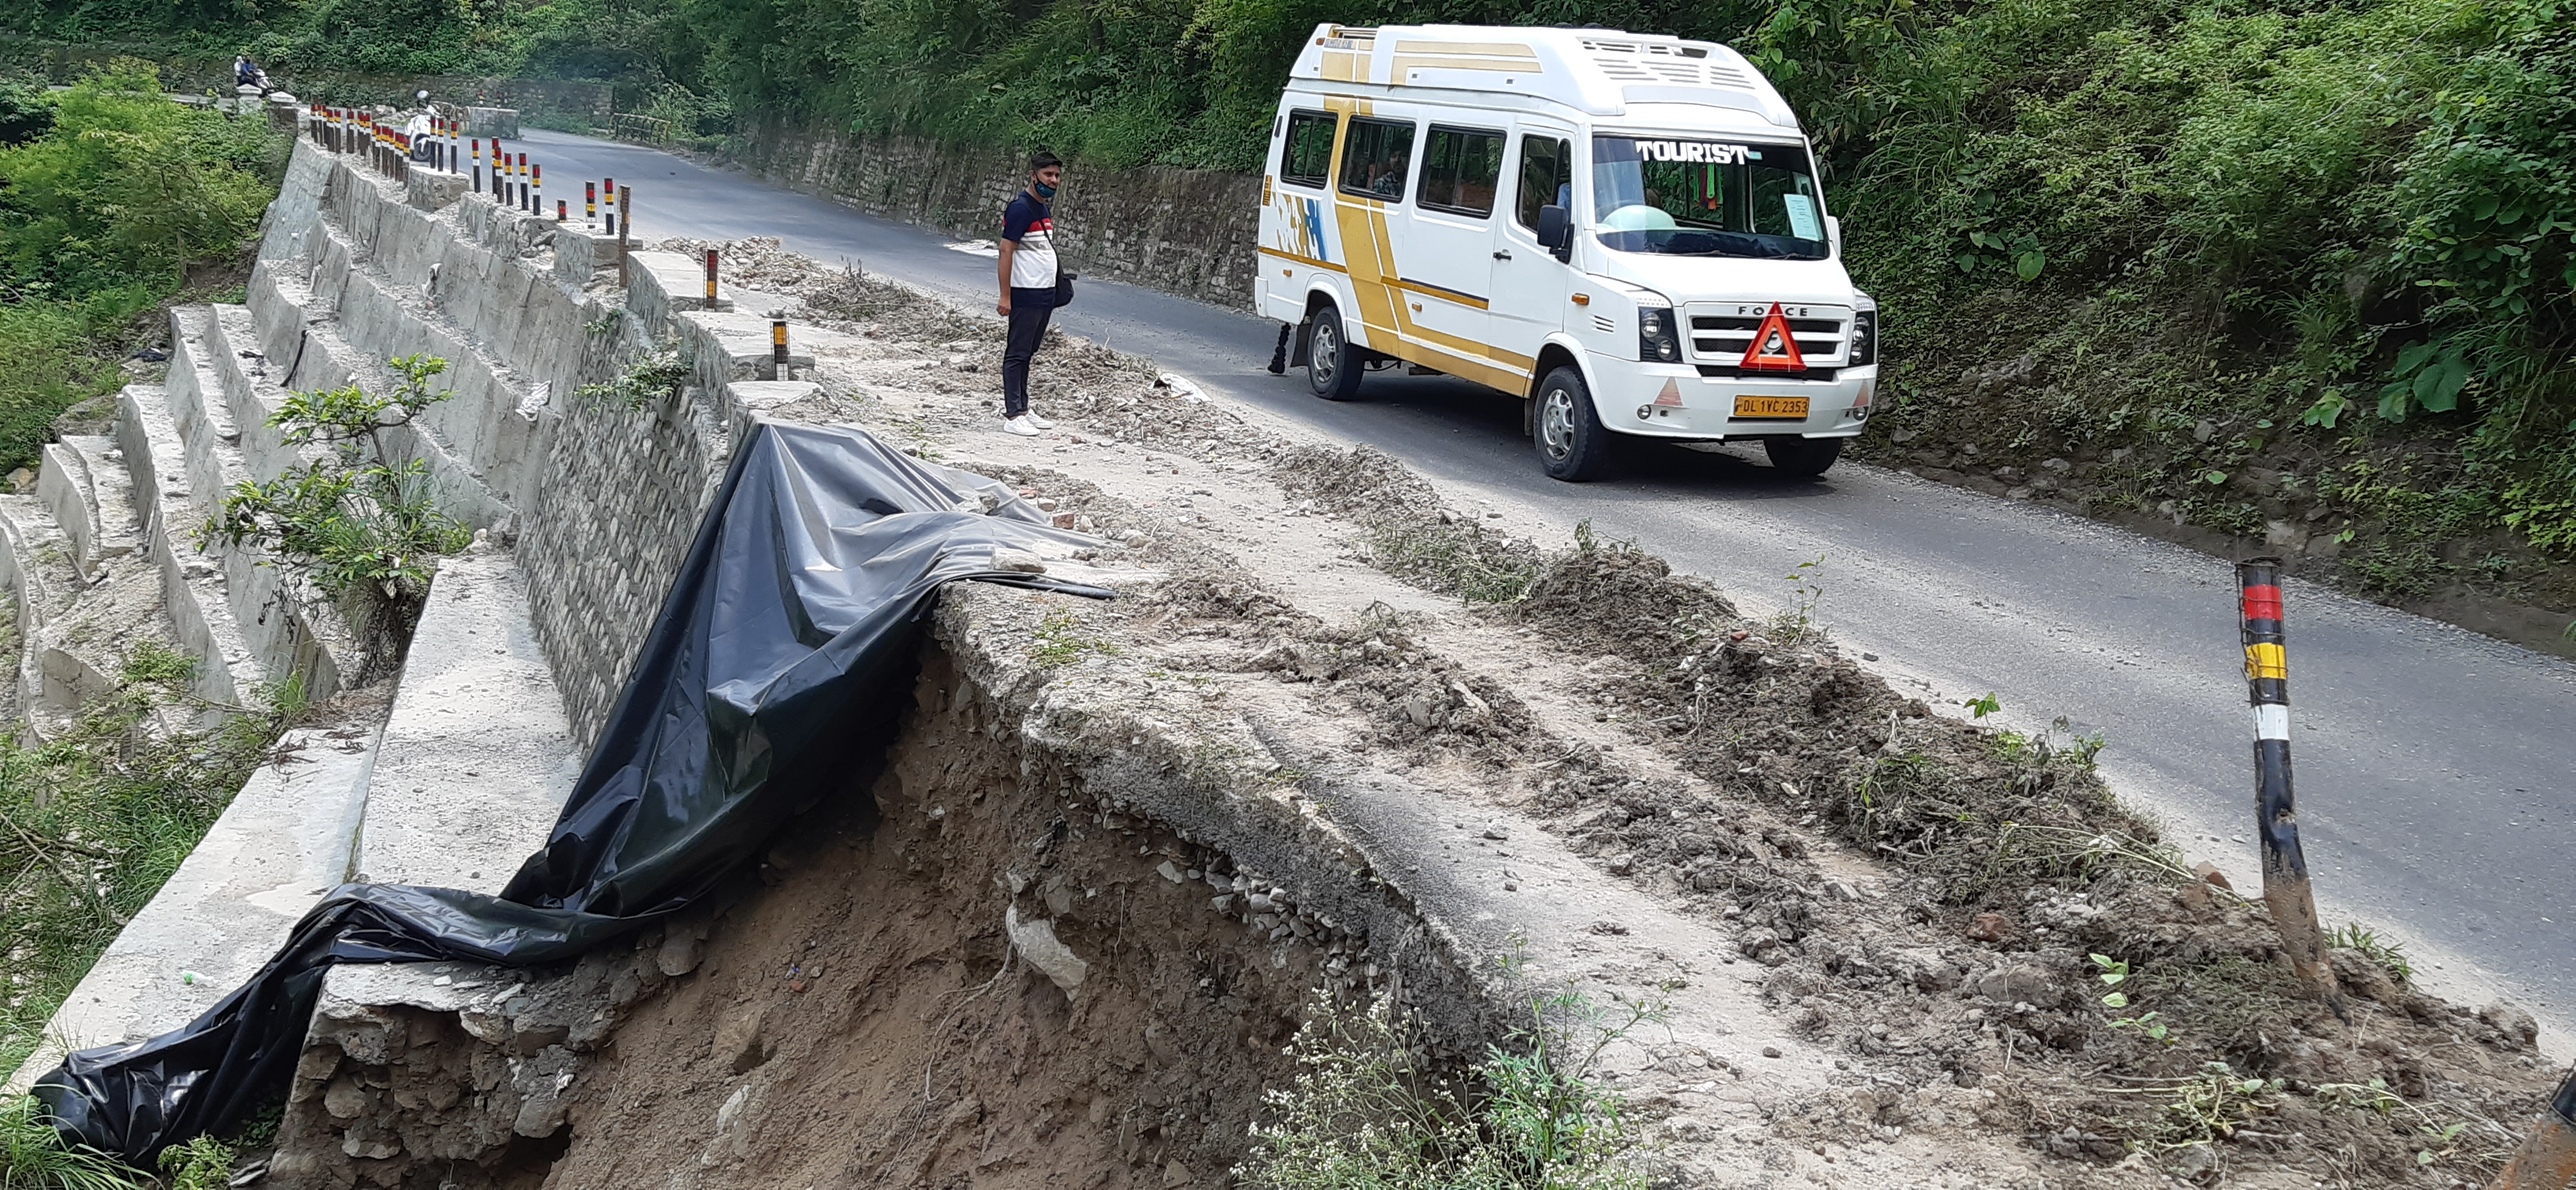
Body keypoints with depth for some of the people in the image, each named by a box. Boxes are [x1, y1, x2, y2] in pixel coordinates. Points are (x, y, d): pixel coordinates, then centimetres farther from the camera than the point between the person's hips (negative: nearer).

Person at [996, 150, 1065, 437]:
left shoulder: (1044, 209, 15)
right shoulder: (1020, 208, -13)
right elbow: (1006, 251, -16)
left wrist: (1053, 293, 20)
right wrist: (1005, 296, -20)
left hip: (1044, 295, 9)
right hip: (1025, 295, -9)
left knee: (1026, 353, 13)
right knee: (1017, 354, -5)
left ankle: (1022, 409, 19)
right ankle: (1012, 416, -3)